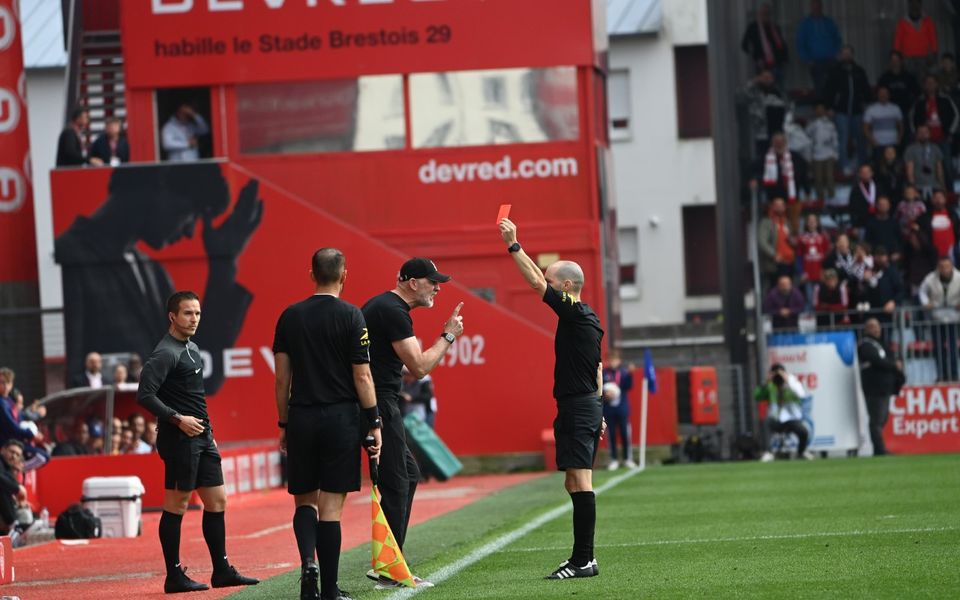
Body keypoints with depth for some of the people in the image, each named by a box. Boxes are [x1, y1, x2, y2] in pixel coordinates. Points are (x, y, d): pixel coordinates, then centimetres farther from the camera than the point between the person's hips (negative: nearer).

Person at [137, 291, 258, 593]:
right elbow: (144, 395, -20)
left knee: (217, 501, 10)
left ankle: (222, 571, 17)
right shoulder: (166, 353, -12)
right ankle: (174, 577, 1)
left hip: (201, 437, 10)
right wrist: (178, 419, -21)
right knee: (176, 505, -4)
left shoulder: (192, 347, 17)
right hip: (180, 440, -9)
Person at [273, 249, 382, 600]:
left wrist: (283, 425, 13)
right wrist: (374, 423, -1)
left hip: (301, 418, 3)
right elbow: (362, 376, -7)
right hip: (341, 418, -3)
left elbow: (282, 379, 6)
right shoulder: (351, 316, -5)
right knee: (331, 506, 0)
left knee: (304, 500, 14)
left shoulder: (290, 317, 5)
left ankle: (308, 561, -11)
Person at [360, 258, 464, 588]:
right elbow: (419, 368, -17)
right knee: (396, 484, -8)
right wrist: (448, 336, -7)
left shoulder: (383, 306, 18)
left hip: (379, 402, 11)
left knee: (409, 473, 16)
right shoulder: (394, 312, -15)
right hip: (378, 403, -11)